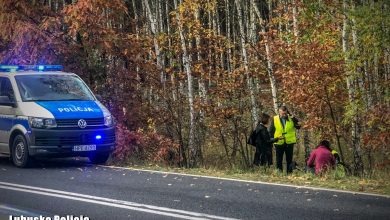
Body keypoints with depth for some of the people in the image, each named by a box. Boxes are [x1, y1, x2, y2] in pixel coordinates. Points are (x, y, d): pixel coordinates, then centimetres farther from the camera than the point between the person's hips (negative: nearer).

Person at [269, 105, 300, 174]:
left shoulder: (291, 119, 0)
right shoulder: (274, 120, -1)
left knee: (289, 160, 7)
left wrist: (293, 118, -20)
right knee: (279, 160, 6)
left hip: (289, 143, 0)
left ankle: (289, 173, 13)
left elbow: (299, 126, -10)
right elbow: (271, 131, 4)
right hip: (279, 143, 0)